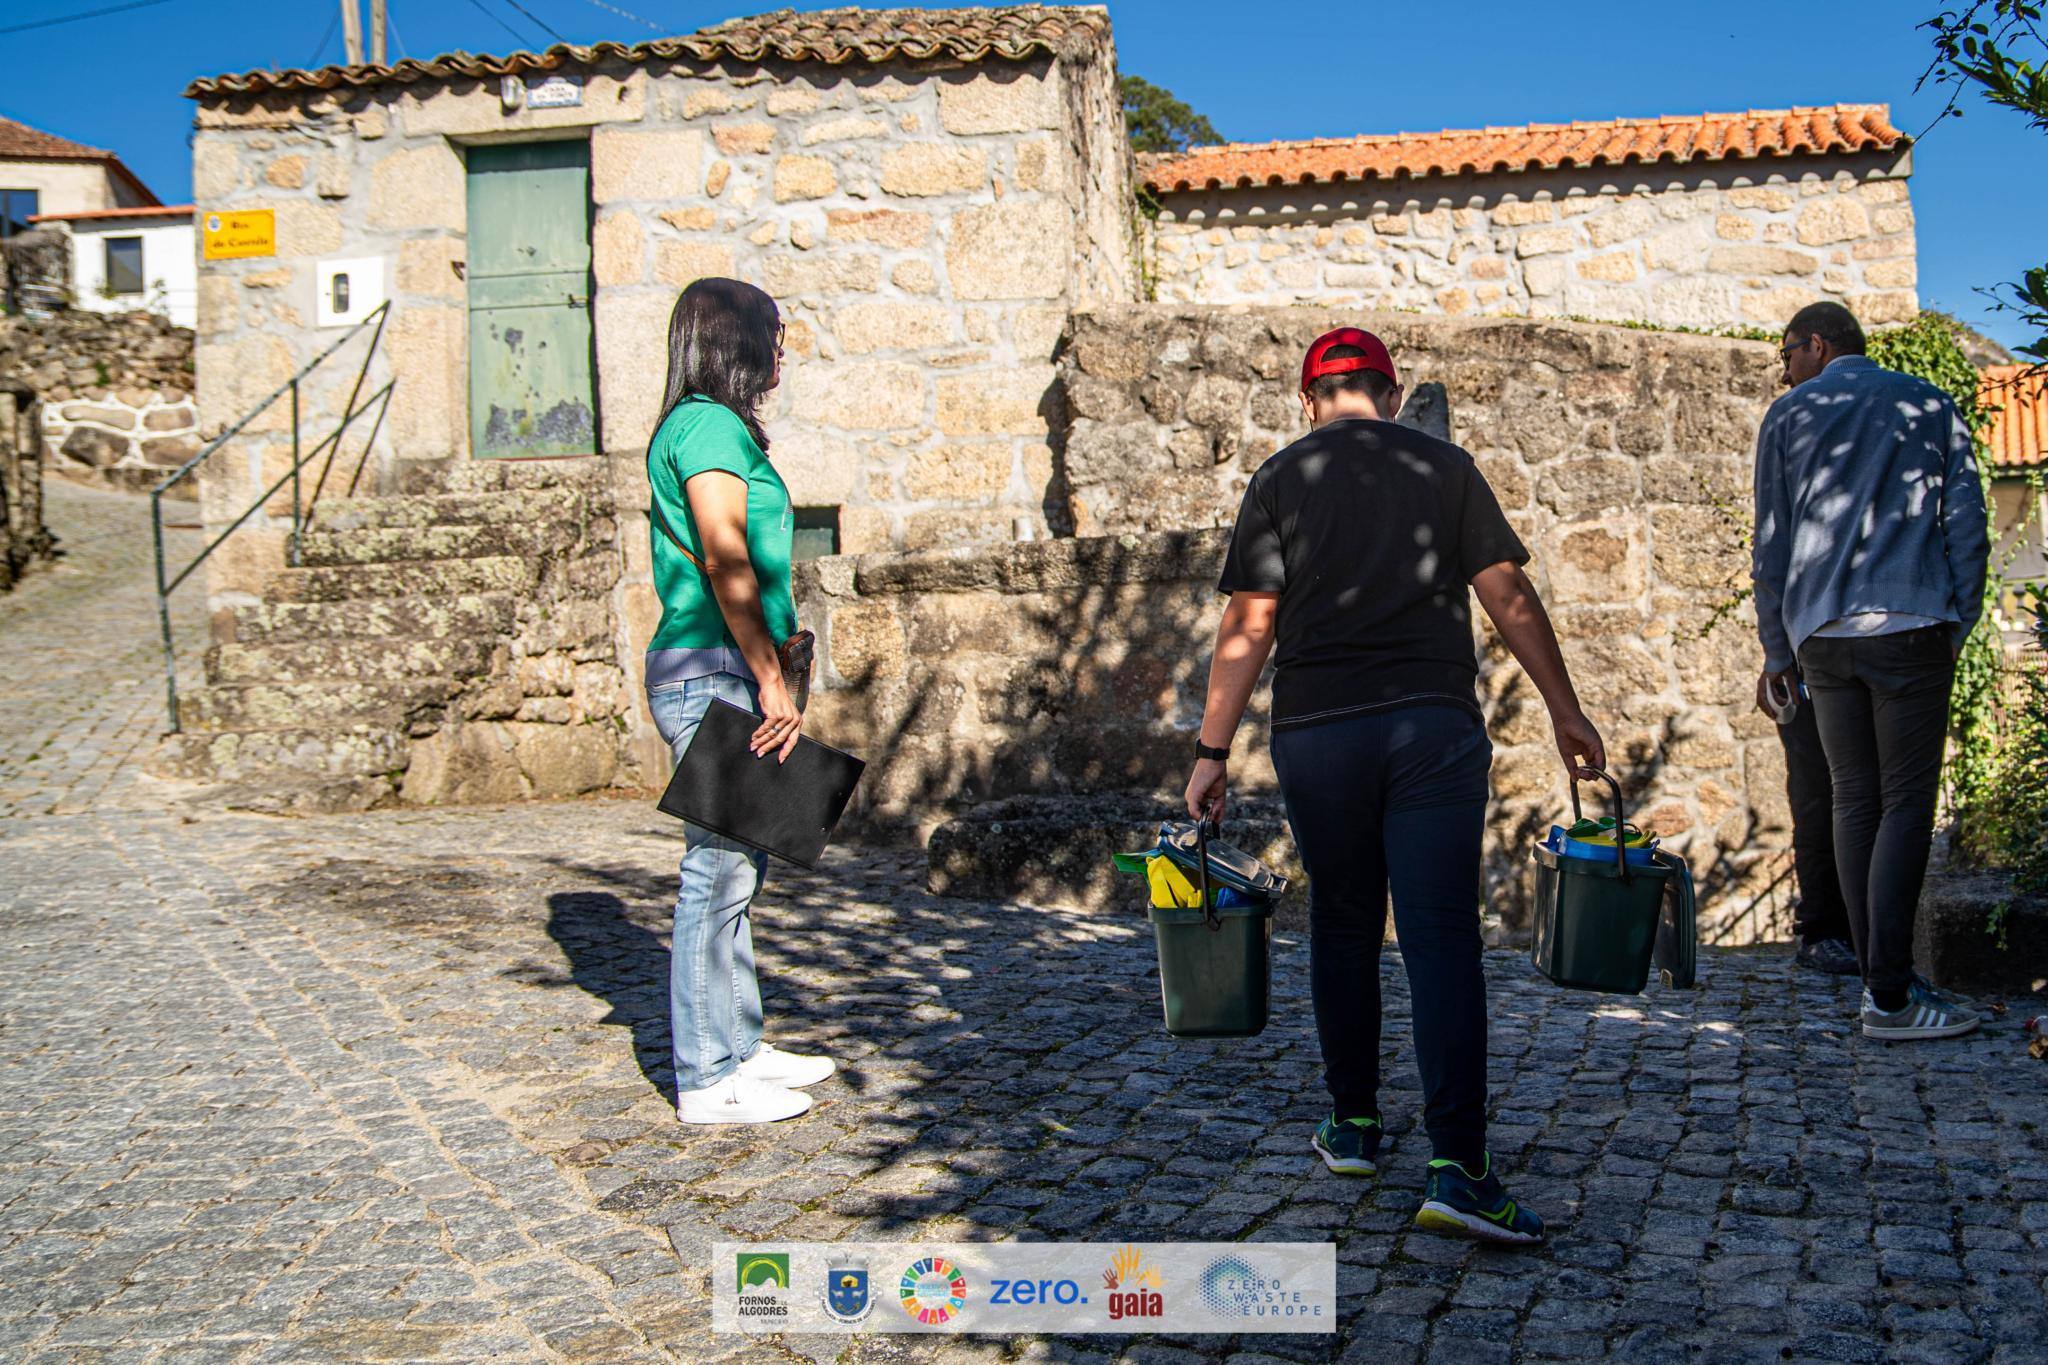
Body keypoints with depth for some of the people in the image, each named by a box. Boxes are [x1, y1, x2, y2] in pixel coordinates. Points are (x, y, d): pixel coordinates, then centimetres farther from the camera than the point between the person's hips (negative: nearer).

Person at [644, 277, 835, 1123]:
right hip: (713, 669, -11)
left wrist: (769, 671, 19)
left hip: (724, 672, 11)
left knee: (734, 866, 14)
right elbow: (726, 561, -20)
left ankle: (736, 1048, 24)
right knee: (719, 870, -6)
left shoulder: (707, 425, 20)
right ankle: (709, 1081, 1)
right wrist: (771, 680, -18)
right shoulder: (712, 426, -11)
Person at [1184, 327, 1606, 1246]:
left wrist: (1212, 751, 3)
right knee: (1442, 939, -5)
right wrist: (1566, 712, 13)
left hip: (1316, 732, 1)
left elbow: (1248, 629, 0)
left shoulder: (1279, 481, 6)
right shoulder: (1446, 467, 8)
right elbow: (1510, 601, 5)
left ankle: (1354, 1126, 26)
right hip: (1434, 727, 0)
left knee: (1343, 928, 15)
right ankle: (1457, 1166, -13)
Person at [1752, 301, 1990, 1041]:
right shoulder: (1930, 405, 12)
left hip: (1821, 633, 2)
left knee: (1855, 800, 8)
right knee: (1906, 803, -4)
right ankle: (1889, 995, -10)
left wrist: (1776, 647, 13)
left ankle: (1882, 978, 8)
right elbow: (1967, 523, 5)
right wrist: (1957, 624, 10)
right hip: (1910, 623, -2)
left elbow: (1772, 543, 8)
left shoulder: (1789, 415, 11)